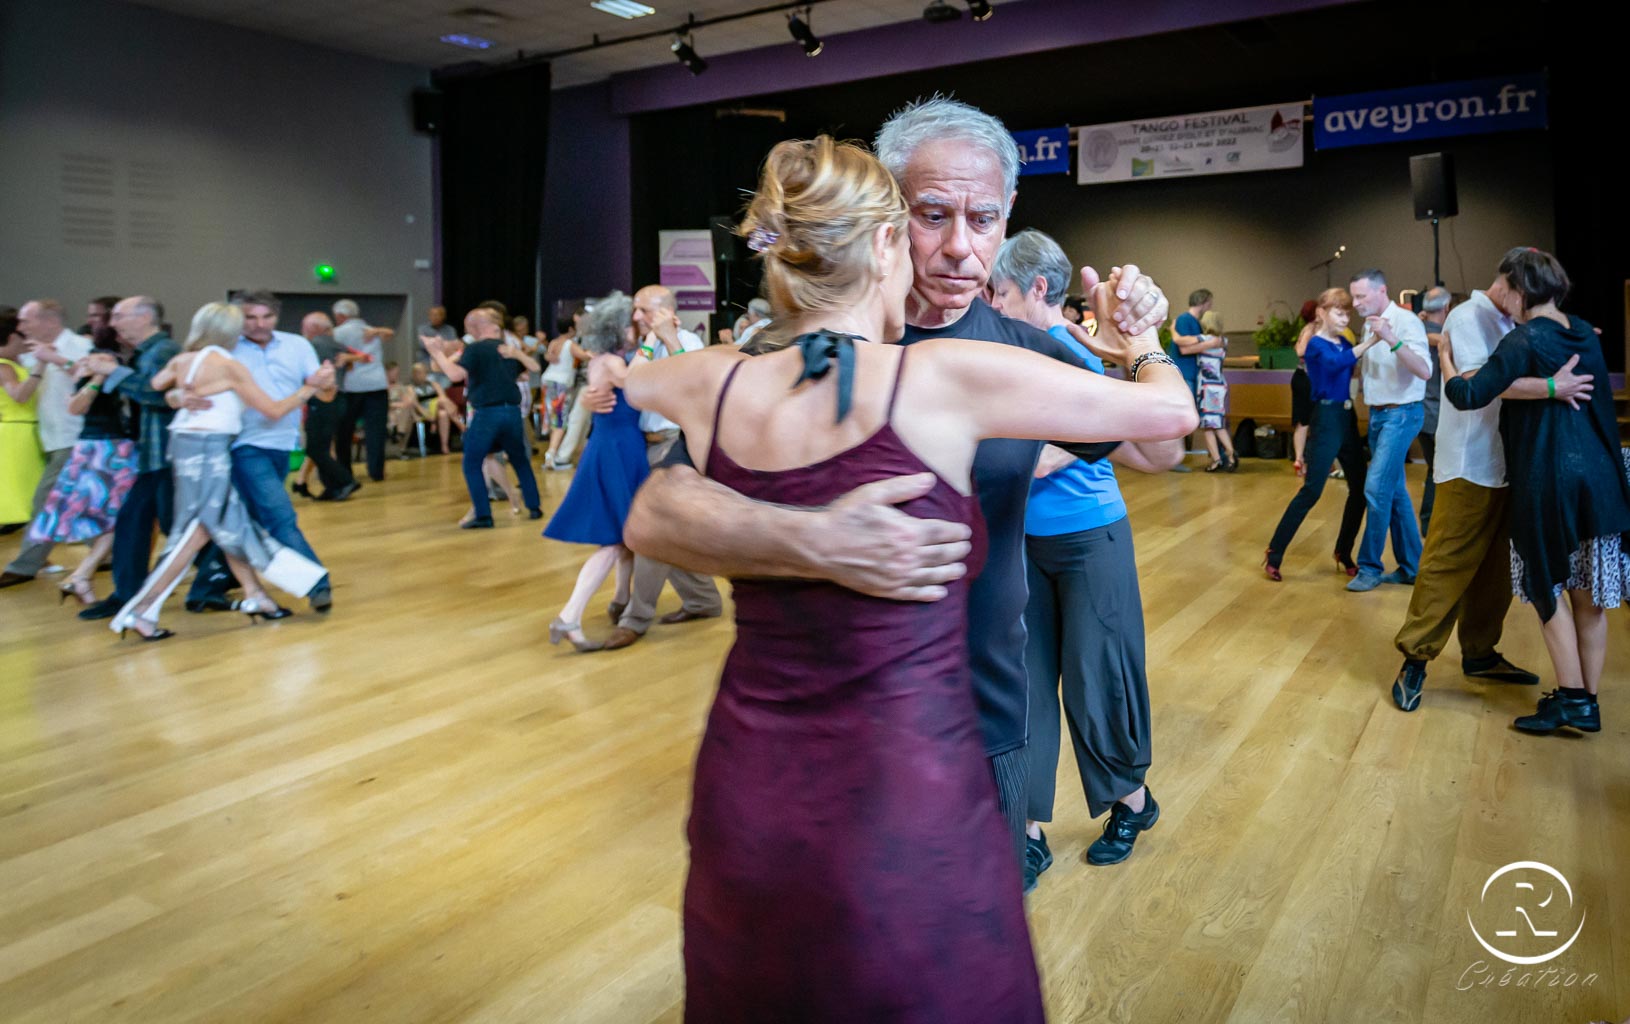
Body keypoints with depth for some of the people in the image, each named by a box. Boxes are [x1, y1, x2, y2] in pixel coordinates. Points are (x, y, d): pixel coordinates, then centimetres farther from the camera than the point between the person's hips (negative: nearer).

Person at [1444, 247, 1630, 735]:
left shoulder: (1525, 341, -12)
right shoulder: (1585, 334, 10)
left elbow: (1469, 395, -19)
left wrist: (1446, 358, -3)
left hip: (1547, 481, -6)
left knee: (1549, 589, 6)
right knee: (1589, 595, 10)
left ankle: (1571, 699, 6)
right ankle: (1588, 703, 17)